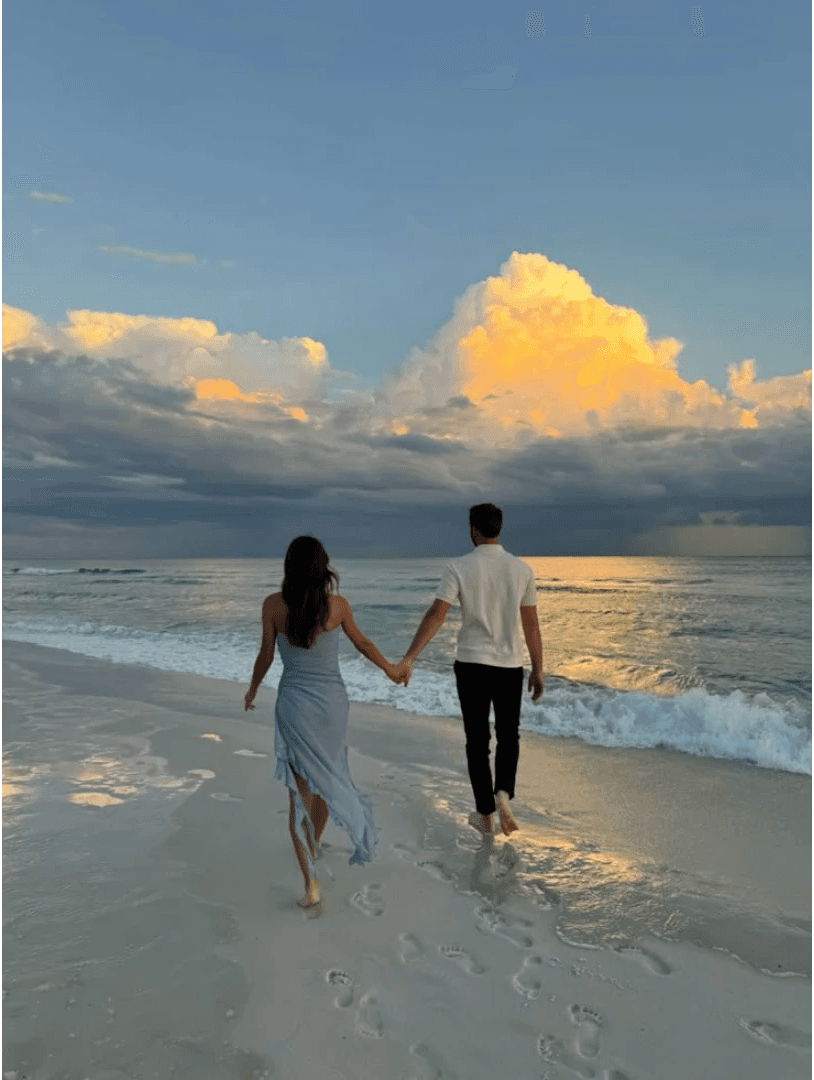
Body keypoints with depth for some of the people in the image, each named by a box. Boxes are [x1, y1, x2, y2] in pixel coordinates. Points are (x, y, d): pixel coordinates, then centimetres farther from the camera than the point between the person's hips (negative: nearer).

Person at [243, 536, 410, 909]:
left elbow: (266, 655, -2)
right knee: (327, 779, 24)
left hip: (294, 705, -1)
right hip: (332, 703, 2)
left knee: (300, 794, 6)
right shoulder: (338, 604, -8)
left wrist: (252, 689, 17)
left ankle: (311, 883, 2)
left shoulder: (273, 604, -11)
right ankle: (312, 846, 46)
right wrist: (390, 669, 24)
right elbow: (363, 643, 6)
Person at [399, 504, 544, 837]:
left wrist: (409, 657, -18)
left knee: (477, 740, 11)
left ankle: (484, 814, 18)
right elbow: (531, 624, 2)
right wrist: (537, 670, 10)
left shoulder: (459, 567, -8)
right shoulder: (522, 569, -1)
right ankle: (503, 793, -3)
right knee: (508, 736, 19)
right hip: (509, 666, 2)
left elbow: (436, 614, -17)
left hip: (471, 664, -1)